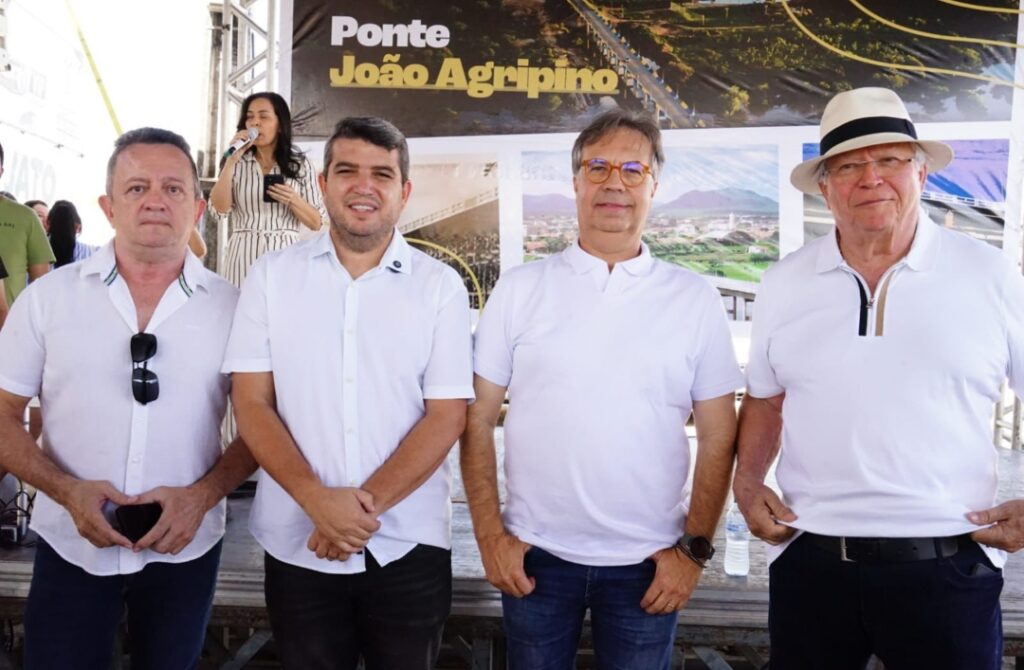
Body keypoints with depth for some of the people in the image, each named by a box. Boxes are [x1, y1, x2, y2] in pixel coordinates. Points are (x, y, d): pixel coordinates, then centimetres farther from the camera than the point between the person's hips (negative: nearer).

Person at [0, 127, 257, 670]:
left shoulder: (231, 306, -3)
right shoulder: (47, 296, -3)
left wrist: (202, 495, -15)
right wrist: (66, 490, -15)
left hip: (185, 550, 1)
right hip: (70, 546, 0)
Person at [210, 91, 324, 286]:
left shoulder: (301, 164, 6)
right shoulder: (238, 163, 8)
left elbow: (315, 223, 6)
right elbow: (220, 206, -6)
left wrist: (293, 201, -12)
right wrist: (231, 160, -9)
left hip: (284, 254, 0)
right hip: (243, 254, 1)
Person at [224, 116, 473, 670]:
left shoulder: (440, 285, -1)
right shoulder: (272, 276, 1)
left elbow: (446, 415, -5)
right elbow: (251, 403, -2)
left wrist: (366, 503, -15)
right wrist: (317, 499, -15)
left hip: (409, 547, 0)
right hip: (298, 546, 1)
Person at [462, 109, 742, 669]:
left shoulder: (695, 299, 0)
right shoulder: (518, 289, -1)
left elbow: (717, 437, 1)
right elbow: (478, 419, 0)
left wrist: (694, 548, -4)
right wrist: (489, 534, -5)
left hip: (647, 561, 0)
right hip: (535, 554, 0)